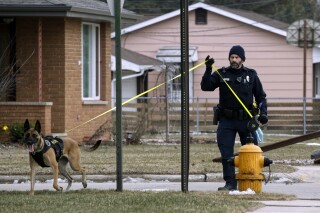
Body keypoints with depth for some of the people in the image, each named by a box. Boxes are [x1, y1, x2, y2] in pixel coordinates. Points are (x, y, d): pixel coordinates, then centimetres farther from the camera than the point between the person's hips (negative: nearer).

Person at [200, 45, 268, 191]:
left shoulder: (251, 75, 8)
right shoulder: (221, 74, 7)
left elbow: (261, 96, 13)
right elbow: (205, 86, -3)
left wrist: (263, 113, -1)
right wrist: (208, 70, -16)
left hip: (246, 119, 0)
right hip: (226, 120, 0)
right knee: (226, 153, -6)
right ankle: (230, 183, -2)